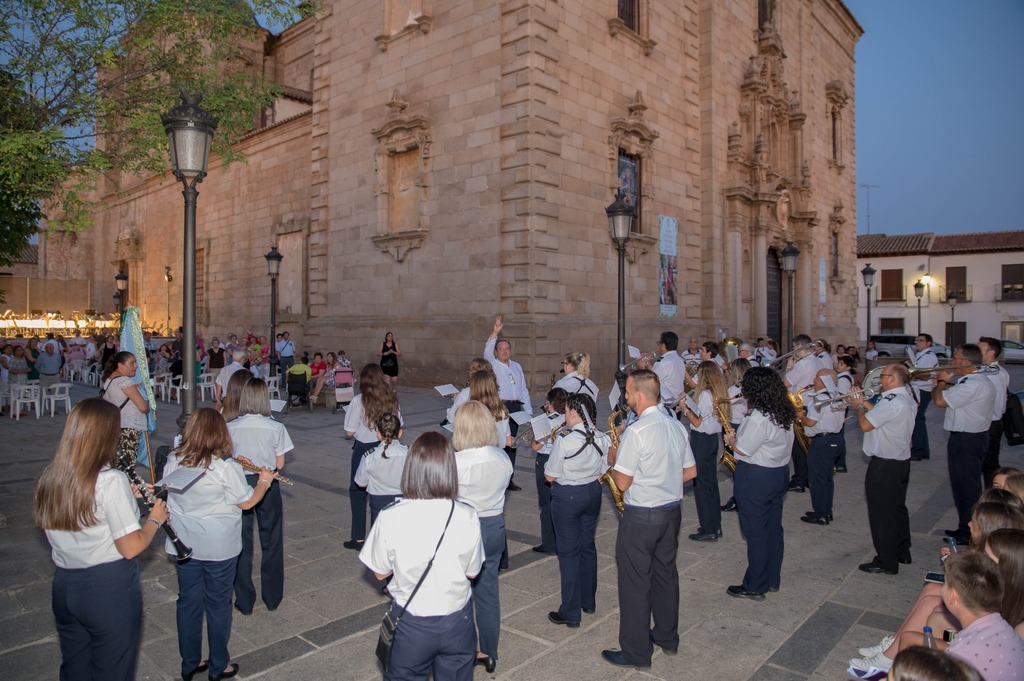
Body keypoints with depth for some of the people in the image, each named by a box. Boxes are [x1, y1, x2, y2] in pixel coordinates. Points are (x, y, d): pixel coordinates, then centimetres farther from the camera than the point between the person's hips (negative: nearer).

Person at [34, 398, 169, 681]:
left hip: (64, 586, 6)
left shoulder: (49, 477, -2)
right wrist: (155, 518, -3)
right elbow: (130, 548, -20)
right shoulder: (111, 481, -23)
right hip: (110, 590, -6)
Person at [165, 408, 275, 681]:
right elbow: (246, 502, -11)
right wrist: (264, 482, 4)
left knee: (188, 601, 17)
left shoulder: (173, 463, -6)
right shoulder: (225, 467, -21)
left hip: (184, 545, 4)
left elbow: (169, 496, 11)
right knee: (218, 604, 11)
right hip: (219, 547, -4)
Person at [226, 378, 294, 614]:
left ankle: (244, 601, 22)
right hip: (268, 486, 0)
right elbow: (279, 464, -6)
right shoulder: (276, 428, -13)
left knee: (242, 544, 13)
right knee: (271, 543, 14)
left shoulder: (231, 428, -11)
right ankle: (272, 598, 26)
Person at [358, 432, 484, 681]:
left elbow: (380, 573, -6)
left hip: (411, 624, -1)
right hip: (457, 623, 1)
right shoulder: (467, 517, -19)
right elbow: (472, 572, -4)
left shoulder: (390, 518, -21)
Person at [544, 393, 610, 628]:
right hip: (592, 494, 6)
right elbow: (604, 472, 4)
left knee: (568, 552, 5)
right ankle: (588, 602, 34)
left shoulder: (564, 440, -22)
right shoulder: (602, 439, -5)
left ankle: (571, 613, 14)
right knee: (588, 547, 19)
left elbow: (550, 476, -14)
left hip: (567, 497, -6)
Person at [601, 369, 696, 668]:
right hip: (672, 510, 8)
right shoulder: (677, 425, 1)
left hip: (641, 516, -8)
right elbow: (690, 472, 9)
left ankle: (636, 652, 18)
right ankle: (667, 637, 37)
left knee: (635, 583, 6)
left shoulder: (636, 431, -23)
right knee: (665, 573, 21)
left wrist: (612, 460, -2)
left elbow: (622, 483, -20)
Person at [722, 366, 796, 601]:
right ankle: (773, 579, 30)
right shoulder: (785, 413, 4)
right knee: (773, 528, 17)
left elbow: (743, 450, -19)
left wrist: (731, 440, -1)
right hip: (779, 473, 9)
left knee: (756, 531, 2)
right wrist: (739, 436, 10)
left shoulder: (758, 418, -24)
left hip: (757, 478, -9)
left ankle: (754, 586, 13)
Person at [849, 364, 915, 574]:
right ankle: (902, 552, 35)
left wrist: (859, 406, -5)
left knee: (882, 514, 1)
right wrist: (865, 402, 10)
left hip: (884, 464, -10)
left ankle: (886, 562, 10)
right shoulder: (908, 398, 7)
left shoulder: (891, 402, -25)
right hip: (902, 460, 10)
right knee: (897, 508, 22)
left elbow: (865, 425, -22)